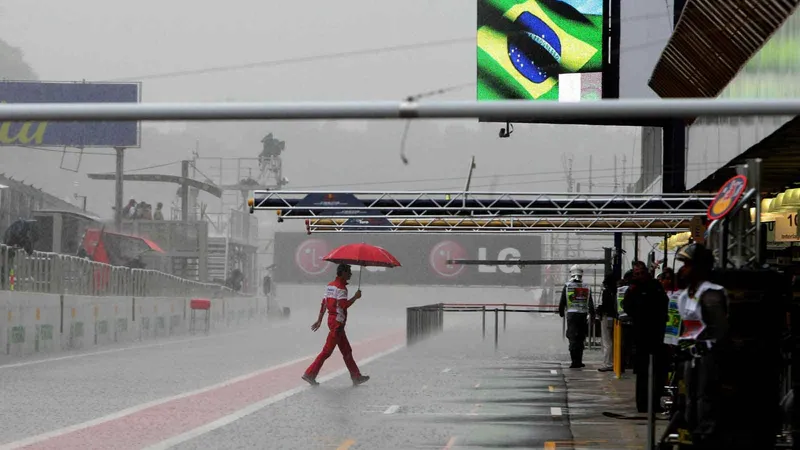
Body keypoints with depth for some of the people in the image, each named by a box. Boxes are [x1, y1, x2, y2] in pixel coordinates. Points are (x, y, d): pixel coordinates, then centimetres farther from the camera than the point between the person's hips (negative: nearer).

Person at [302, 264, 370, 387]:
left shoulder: (330, 285, 13)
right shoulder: (341, 287, -15)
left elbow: (324, 304, 14)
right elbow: (344, 305, -26)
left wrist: (319, 320, 16)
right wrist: (355, 297, -13)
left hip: (332, 319, 10)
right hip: (337, 322, -10)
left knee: (346, 351, 13)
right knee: (327, 351, -6)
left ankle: (356, 377, 17)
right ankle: (310, 374, -5)